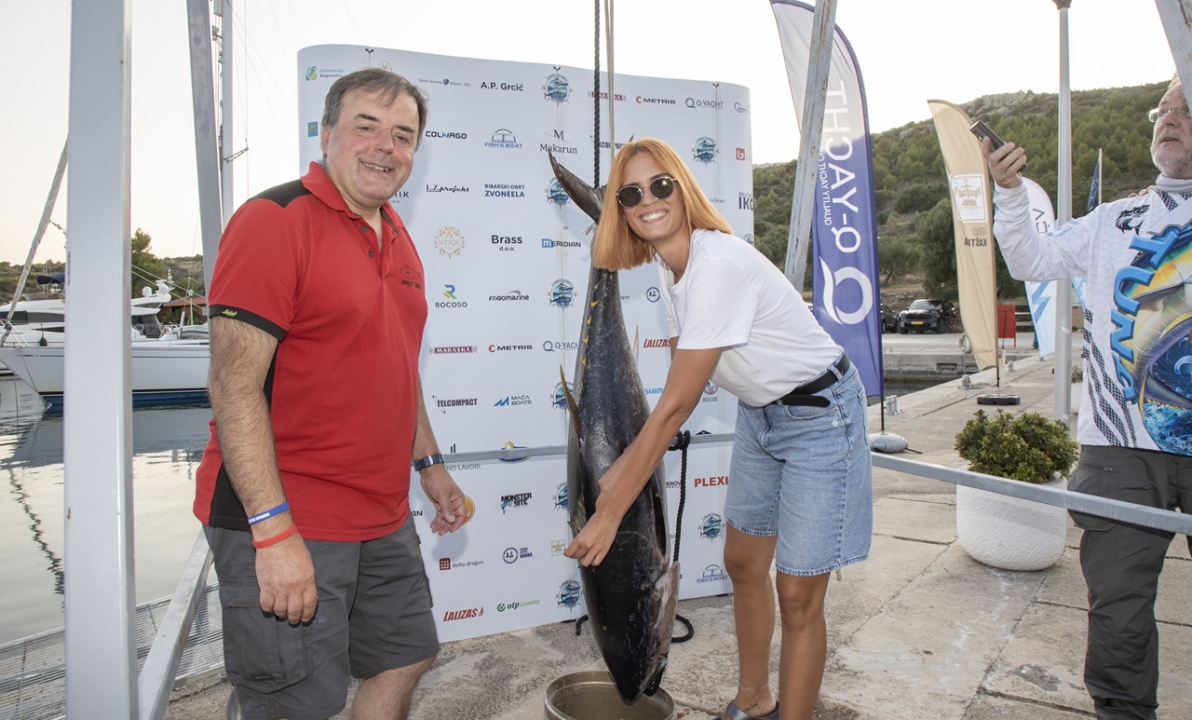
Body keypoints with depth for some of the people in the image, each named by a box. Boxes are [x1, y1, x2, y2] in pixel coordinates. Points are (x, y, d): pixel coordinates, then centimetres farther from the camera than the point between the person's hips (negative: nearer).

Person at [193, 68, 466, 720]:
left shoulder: (396, 237, 12)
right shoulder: (275, 220, -13)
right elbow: (234, 386, -20)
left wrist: (429, 466, 19)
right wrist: (273, 529, -23)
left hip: (384, 518, 8)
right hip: (281, 522, -8)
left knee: (405, 657, 20)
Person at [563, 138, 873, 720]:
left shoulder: (718, 265, -30)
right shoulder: (670, 269, -2)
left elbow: (675, 407, -30)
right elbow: (679, 394, 3)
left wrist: (611, 513, -25)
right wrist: (627, 464, -4)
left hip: (819, 416, -8)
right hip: (759, 413, 9)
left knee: (797, 597, -2)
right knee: (743, 564, 18)